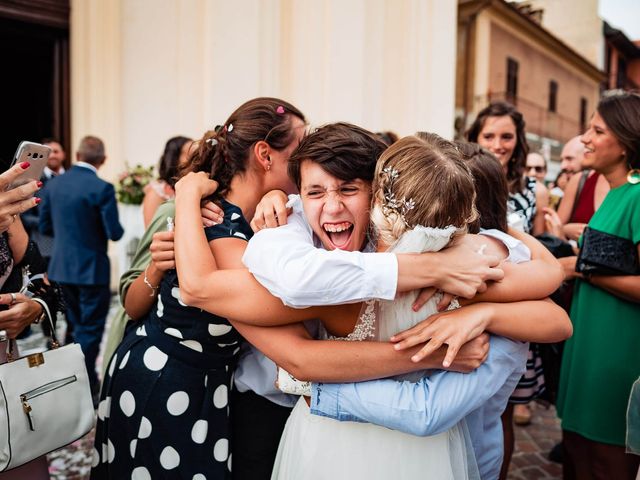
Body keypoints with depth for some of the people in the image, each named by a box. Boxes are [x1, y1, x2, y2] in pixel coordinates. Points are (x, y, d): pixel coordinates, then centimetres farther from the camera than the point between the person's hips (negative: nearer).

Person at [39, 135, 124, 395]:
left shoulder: (53, 183, 0)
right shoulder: (102, 188, -19)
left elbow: (45, 226, 6)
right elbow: (115, 233, -18)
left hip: (62, 266, 6)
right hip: (91, 268, -6)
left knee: (76, 325, 23)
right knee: (90, 328, 7)